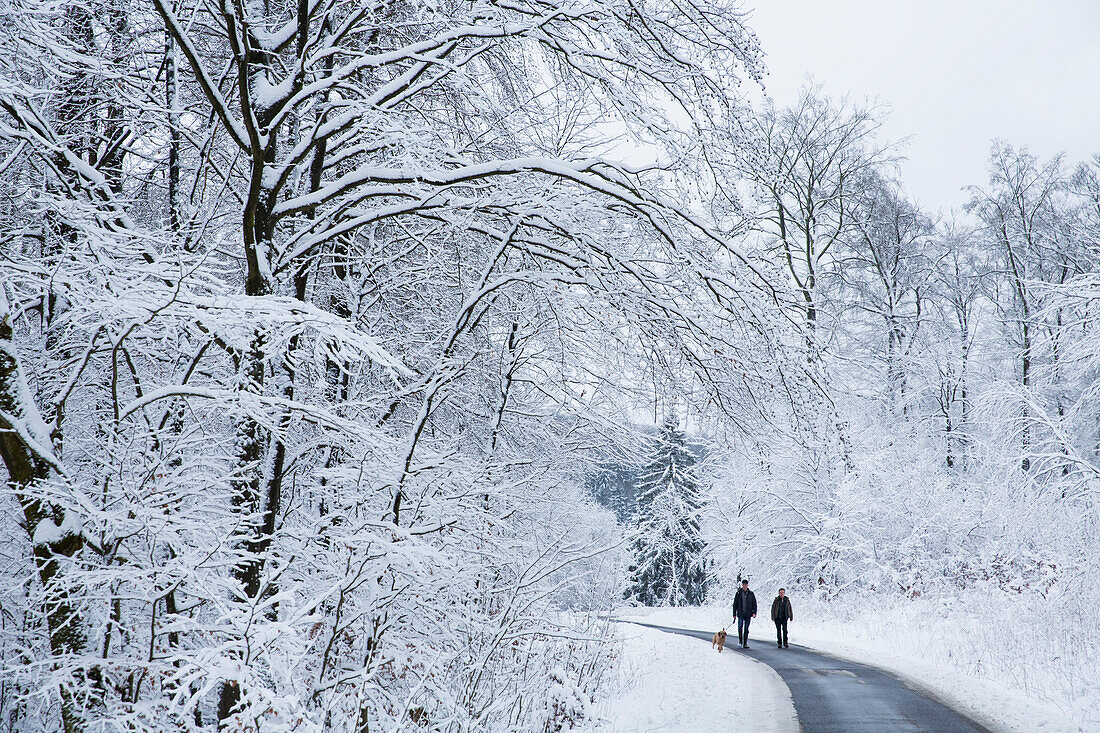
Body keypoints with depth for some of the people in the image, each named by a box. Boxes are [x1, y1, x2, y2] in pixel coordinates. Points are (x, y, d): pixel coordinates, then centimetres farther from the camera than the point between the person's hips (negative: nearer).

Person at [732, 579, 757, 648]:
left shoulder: (751, 594, 6)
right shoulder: (738, 593, 4)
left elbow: (754, 604, 8)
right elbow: (735, 604, 7)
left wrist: (754, 613, -4)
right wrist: (734, 614, 4)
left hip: (748, 614, 1)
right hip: (740, 614, -1)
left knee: (746, 629, 2)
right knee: (740, 627, -10)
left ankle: (745, 644, 6)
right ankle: (740, 641, 8)